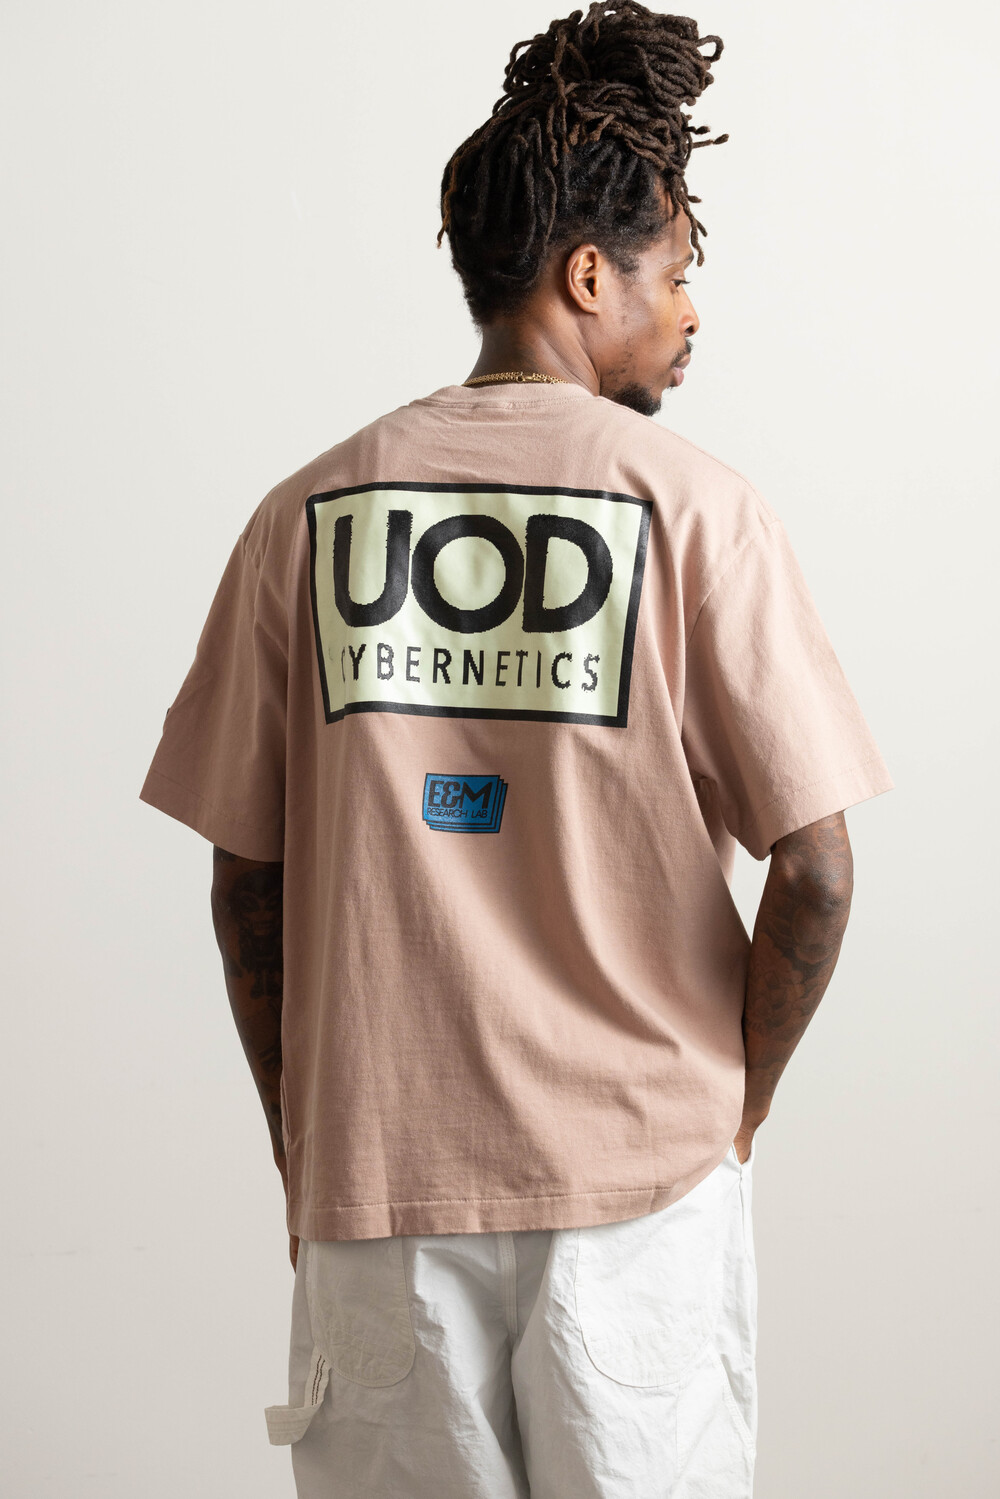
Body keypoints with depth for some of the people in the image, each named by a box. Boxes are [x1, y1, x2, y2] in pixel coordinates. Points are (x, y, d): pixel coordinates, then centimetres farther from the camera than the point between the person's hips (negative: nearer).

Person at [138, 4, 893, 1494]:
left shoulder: (307, 513, 0)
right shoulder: (693, 505, -8)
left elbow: (244, 891, 1)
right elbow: (815, 876, -11)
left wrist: (301, 1143, 12)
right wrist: (738, 1099, 5)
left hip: (373, 1181, 2)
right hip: (642, 1174, -2)